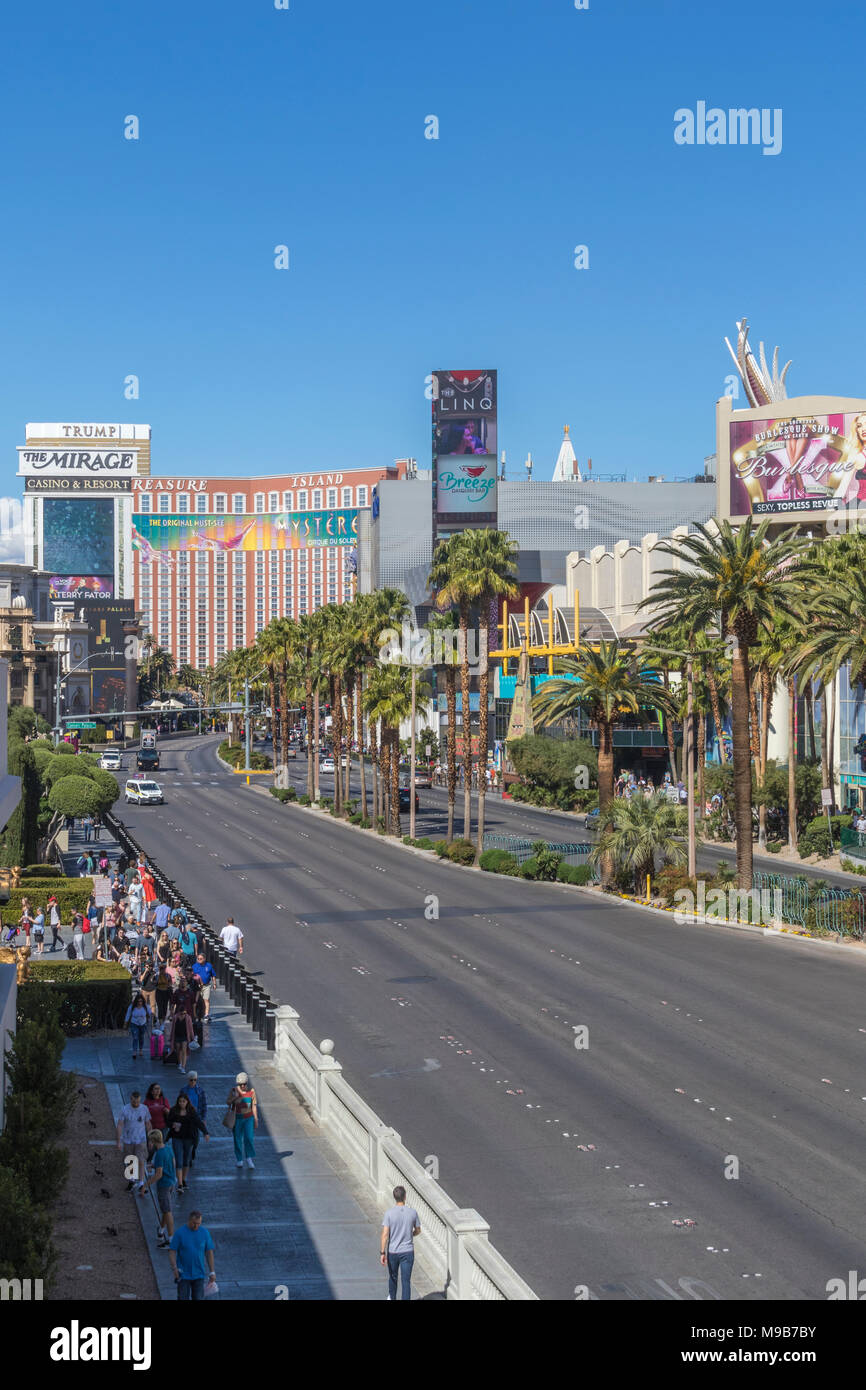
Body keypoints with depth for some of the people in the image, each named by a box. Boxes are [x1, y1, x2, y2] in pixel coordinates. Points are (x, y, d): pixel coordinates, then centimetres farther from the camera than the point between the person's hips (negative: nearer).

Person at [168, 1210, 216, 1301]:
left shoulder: (205, 1232, -1)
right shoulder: (180, 1232, -8)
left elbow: (209, 1252, 4)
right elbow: (172, 1251, -6)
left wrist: (212, 1272, 2)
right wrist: (174, 1268, -20)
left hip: (199, 1275, 2)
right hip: (183, 1274, -2)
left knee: (198, 1299, 3)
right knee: (183, 1298, -3)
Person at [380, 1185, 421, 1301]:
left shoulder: (389, 1213, -12)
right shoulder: (413, 1212, -7)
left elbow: (385, 1234, -14)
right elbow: (418, 1231, 6)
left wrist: (383, 1253, -9)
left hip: (392, 1252, 1)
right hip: (408, 1252, -1)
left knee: (393, 1277, 24)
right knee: (406, 1281, 2)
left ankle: (392, 1299, 45)